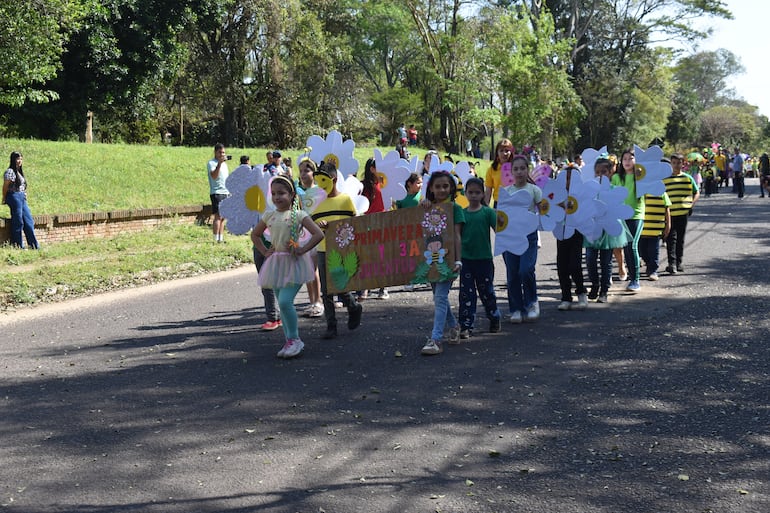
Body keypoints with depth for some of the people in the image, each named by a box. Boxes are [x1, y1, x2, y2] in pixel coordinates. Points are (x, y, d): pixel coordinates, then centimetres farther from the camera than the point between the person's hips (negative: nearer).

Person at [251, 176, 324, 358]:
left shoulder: (298, 215, -7)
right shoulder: (269, 215, 8)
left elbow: (318, 234, -14)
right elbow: (255, 235, 23)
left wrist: (302, 250, -14)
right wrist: (264, 251, 11)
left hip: (293, 263, -6)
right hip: (276, 264, 6)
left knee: (285, 301, -18)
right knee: (283, 303, 9)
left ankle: (293, 338, -3)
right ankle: (291, 341, 19)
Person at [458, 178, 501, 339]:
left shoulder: (488, 212, -3)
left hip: (484, 258, -1)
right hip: (466, 259, 2)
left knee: (486, 291, 12)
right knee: (466, 293, 2)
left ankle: (494, 318, 33)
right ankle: (466, 326, 5)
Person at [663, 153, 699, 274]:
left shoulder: (688, 178, 7)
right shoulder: (664, 179, 7)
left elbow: (697, 193, 13)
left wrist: (691, 204, -1)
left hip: (683, 212, 1)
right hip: (669, 213, -1)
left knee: (681, 238, 9)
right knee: (671, 238, -8)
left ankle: (679, 262, 18)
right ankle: (672, 263, -12)